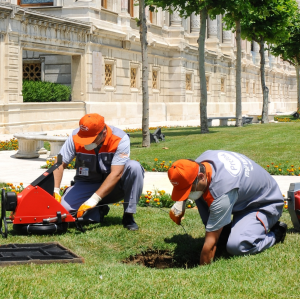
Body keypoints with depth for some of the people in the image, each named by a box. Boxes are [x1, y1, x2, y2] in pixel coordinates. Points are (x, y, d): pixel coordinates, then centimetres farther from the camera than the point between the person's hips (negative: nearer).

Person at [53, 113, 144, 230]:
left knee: (134, 167, -32)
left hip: (114, 186, -2)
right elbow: (60, 164, -13)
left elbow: (116, 174, -29)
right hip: (87, 185, 2)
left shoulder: (121, 139, -24)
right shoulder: (75, 138, -15)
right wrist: (55, 191, -28)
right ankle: (99, 211, 4)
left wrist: (94, 199, -37)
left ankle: (128, 216, -19)